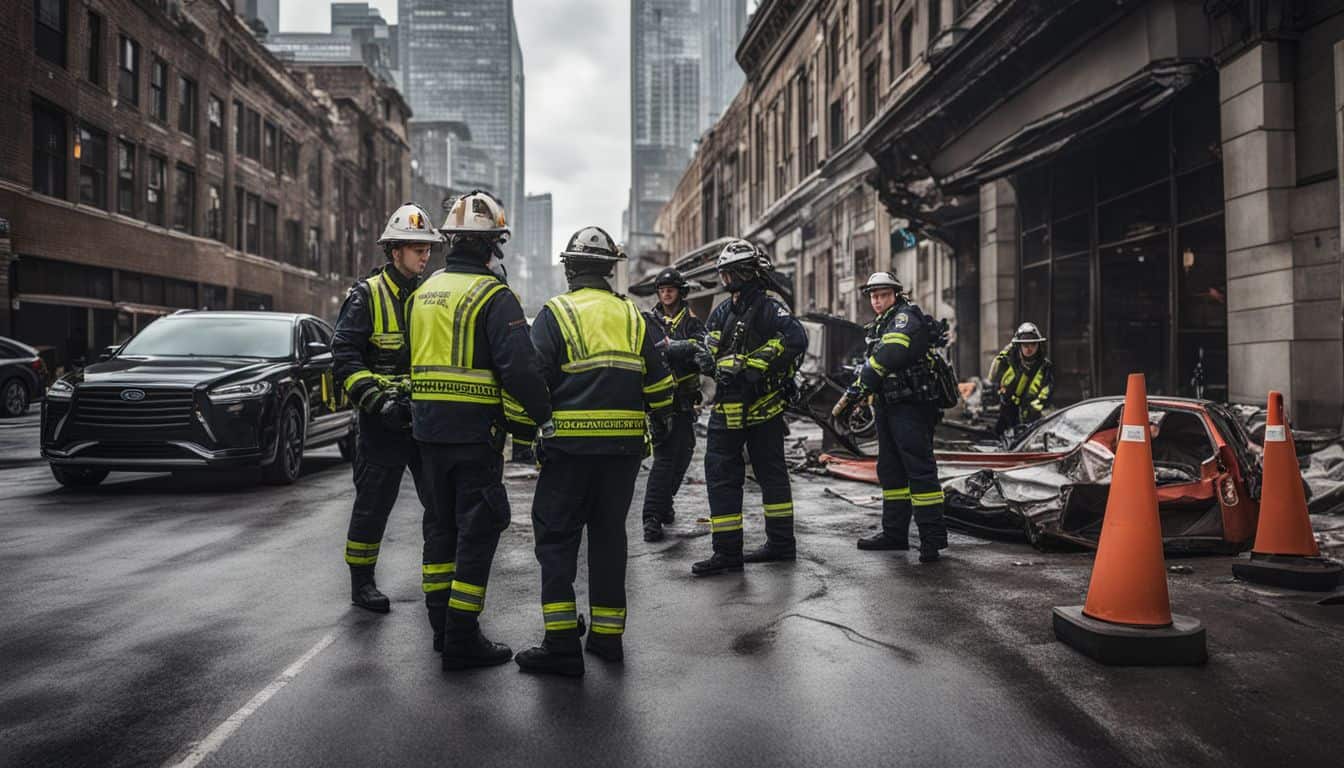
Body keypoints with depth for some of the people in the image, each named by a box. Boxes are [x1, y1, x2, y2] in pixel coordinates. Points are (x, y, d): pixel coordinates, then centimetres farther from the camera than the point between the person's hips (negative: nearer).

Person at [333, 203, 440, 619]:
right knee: (373, 504, 4)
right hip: (382, 422, -5)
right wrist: (378, 401, -21)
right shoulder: (366, 296, -5)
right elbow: (344, 357, -12)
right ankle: (361, 583, 19)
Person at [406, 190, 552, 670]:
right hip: (475, 429, -7)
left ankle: (441, 621, 29)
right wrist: (544, 415, -14)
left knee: (444, 522, 19)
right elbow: (519, 366, -23)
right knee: (477, 530, 0)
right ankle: (462, 639, 2)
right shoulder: (493, 296, -13)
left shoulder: (423, 293, 11)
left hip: (429, 427, 8)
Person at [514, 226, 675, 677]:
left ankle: (562, 645, 0)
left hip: (570, 445, -4)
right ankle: (608, 635, 21)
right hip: (624, 445, 4)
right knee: (609, 536, 14)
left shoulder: (555, 313, -4)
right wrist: (660, 424, 28)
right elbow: (658, 382, 12)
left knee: (557, 538, 4)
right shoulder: (632, 316, 9)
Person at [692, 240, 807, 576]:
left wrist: (754, 364, -21)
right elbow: (708, 350, 15)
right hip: (728, 407, 7)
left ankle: (781, 542, 15)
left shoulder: (769, 307, -8)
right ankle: (727, 551, 11)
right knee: (720, 476, 5)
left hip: (763, 406, -7)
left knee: (771, 473, 4)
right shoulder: (721, 312, 15)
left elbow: (796, 339, -22)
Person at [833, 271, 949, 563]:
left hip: (911, 407, -10)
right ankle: (895, 532, 22)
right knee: (890, 470, 13)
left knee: (920, 469, -10)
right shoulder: (881, 325, 22)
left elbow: (888, 357, -23)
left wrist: (853, 394, -22)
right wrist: (855, 399, 17)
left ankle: (933, 536, -8)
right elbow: (871, 365, 27)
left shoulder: (905, 317, -9)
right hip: (888, 407, 10)